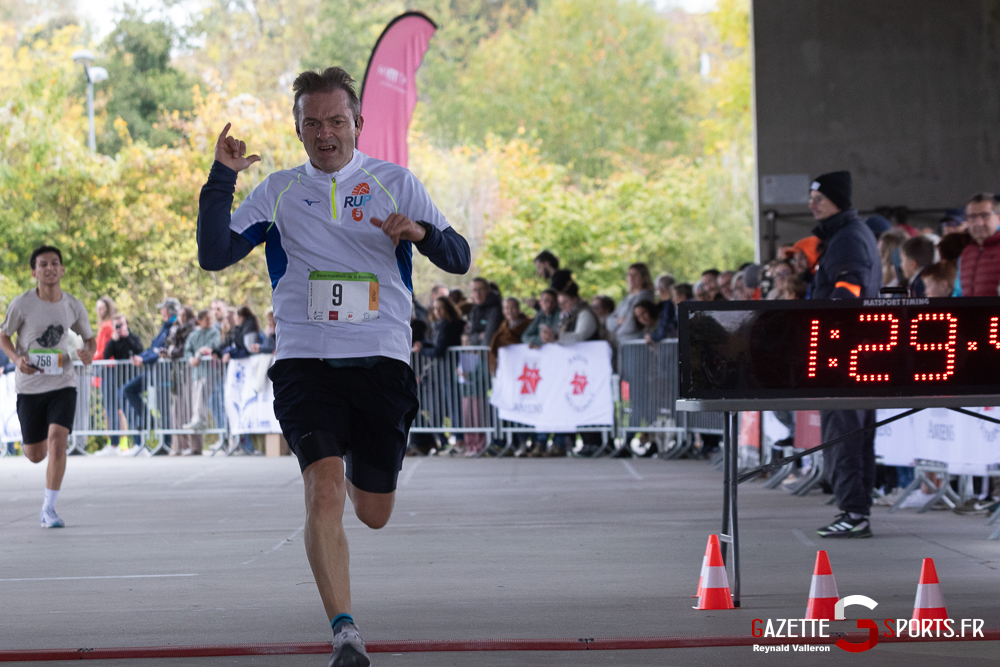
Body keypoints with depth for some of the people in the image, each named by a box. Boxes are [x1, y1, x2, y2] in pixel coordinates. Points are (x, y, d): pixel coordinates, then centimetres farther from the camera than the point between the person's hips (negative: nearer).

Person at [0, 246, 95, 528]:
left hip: (63, 385, 0)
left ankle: (48, 509, -9)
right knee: (35, 455, 5)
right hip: (29, 387, 0)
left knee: (57, 441, -19)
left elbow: (89, 338, 13)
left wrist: (89, 353, -11)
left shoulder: (74, 306, -1)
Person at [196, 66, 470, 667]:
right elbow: (214, 256, 3)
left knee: (374, 514, 8)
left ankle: (359, 466, 45)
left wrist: (422, 232, -17)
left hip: (382, 362, 1)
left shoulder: (396, 183, 8)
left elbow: (459, 259, 4)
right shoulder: (278, 192, 10)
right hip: (306, 363, -1)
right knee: (324, 491, -21)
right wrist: (222, 180, -8)